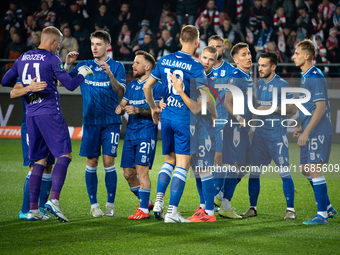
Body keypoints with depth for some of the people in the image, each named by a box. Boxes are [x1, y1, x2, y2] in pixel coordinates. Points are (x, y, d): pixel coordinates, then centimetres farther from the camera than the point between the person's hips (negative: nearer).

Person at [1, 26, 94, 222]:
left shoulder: (23, 58, 13)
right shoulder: (51, 59, -5)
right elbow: (70, 85, -7)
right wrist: (82, 74, 12)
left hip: (31, 114, 7)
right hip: (50, 112, -7)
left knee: (40, 161, 11)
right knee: (64, 155, -6)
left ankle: (33, 209, 6)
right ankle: (54, 200, -23)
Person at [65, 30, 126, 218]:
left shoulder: (117, 67, 2)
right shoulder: (84, 66, 10)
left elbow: (121, 92, -10)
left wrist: (110, 74, -25)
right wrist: (67, 65, -7)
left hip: (111, 121, -2)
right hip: (90, 121, 2)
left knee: (108, 161, -8)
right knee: (91, 162, 1)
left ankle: (110, 205, 0)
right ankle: (93, 204, 9)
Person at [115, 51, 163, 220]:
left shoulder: (155, 85, -4)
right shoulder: (131, 86, 19)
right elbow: (121, 105, 24)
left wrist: (138, 110, -22)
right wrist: (120, 108, 0)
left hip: (147, 131, -7)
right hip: (130, 132, 7)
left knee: (141, 169, -14)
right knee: (128, 172, 5)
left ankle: (144, 210, -11)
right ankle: (146, 202, 22)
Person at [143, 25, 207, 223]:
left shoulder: (165, 60, 6)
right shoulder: (195, 67, -12)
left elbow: (147, 86, 11)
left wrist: (154, 108, 24)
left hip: (167, 116, 6)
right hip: (185, 119, -6)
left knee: (169, 160, 20)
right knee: (182, 165, -2)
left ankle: (159, 201, 6)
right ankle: (172, 212, -6)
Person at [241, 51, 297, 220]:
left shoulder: (281, 85, -8)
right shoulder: (259, 83, 12)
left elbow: (293, 108, -10)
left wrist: (271, 109, -17)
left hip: (277, 133, -6)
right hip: (260, 133, 6)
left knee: (284, 171, -7)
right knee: (253, 171, 4)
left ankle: (290, 209, 1)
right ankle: (252, 208, 13)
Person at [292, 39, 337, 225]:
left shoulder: (315, 77, -15)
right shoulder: (306, 76, 15)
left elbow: (321, 107, -20)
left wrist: (306, 132, -21)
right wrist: (302, 127, 20)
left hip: (318, 132, -10)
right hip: (311, 131, 10)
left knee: (314, 170, -10)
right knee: (306, 170, 14)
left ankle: (322, 215, -7)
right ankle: (328, 208, 22)